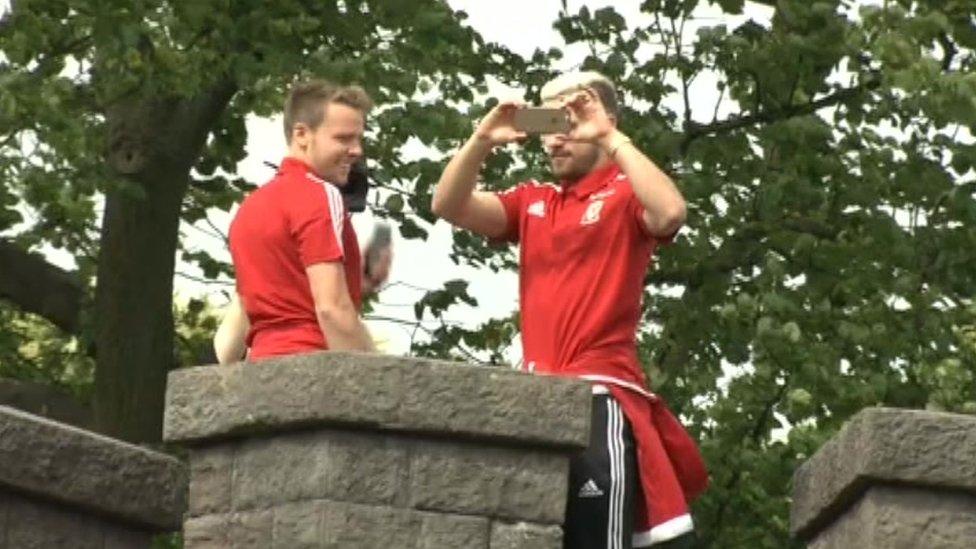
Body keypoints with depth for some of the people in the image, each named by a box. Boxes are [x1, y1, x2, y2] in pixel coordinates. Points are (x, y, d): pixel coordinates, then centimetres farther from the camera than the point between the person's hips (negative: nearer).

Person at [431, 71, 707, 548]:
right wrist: (482, 141, -9)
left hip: (601, 394, -6)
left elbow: (670, 212, -21)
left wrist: (613, 140, -19)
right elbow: (449, 207, 7)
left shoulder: (626, 194, 2)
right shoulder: (532, 202, 18)